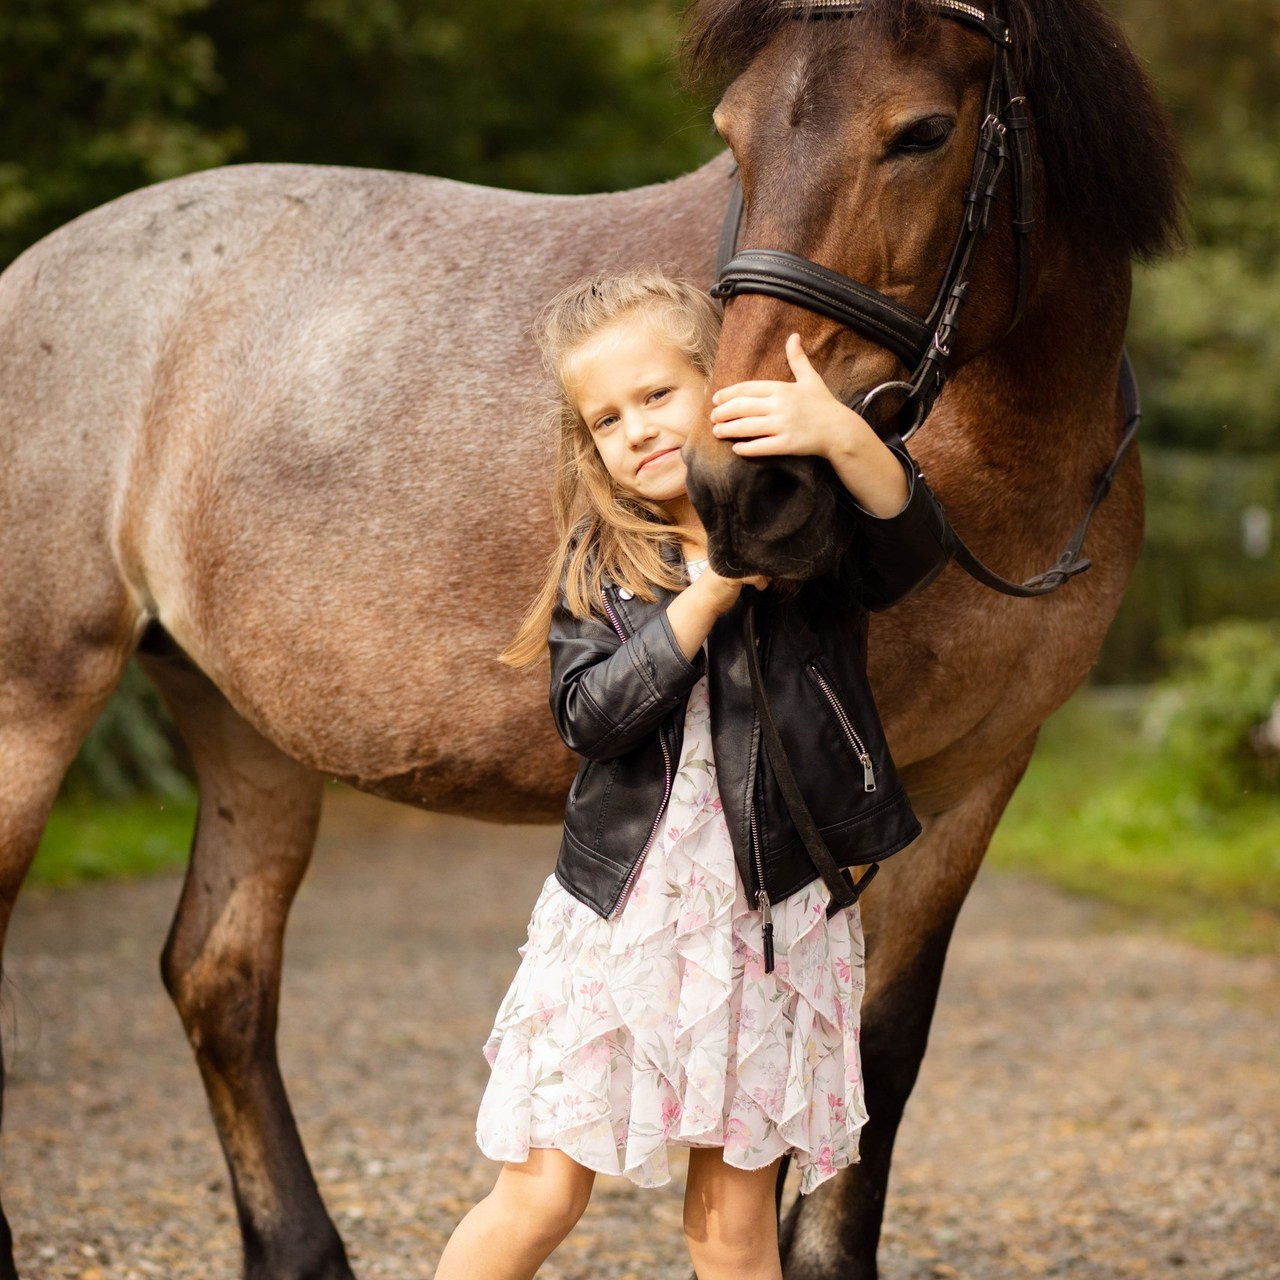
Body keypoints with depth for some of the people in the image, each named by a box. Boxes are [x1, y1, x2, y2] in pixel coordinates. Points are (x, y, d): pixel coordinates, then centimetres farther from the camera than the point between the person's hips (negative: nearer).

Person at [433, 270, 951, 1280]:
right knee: (541, 1195, 4)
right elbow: (591, 715, -10)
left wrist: (847, 437, -40)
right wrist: (703, 599, -20)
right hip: (620, 915, 1)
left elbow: (915, 550, -23)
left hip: (773, 920, -1)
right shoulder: (599, 563, 3)